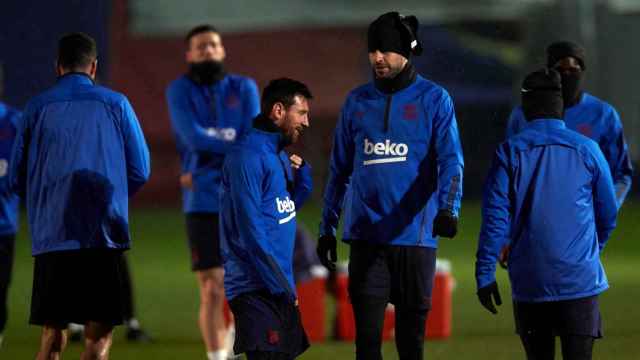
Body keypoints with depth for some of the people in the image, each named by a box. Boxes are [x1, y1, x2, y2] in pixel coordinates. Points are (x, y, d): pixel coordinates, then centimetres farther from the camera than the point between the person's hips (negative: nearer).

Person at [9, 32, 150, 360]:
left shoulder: (37, 107, 6)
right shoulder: (115, 104, 3)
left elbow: (16, 177, 8)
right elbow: (140, 171, 5)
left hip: (50, 235, 2)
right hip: (102, 235, -2)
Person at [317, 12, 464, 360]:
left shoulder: (434, 99, 1)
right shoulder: (357, 101, 10)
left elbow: (451, 160, -10)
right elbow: (340, 168, 16)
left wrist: (448, 208, -28)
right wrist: (327, 227, 14)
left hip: (415, 236, -2)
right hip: (366, 236, 2)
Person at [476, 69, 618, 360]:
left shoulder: (510, 151, -1)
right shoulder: (587, 150, 2)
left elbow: (495, 218, -5)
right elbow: (607, 216, 11)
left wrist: (484, 275, -1)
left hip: (529, 282, 1)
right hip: (580, 279, -1)